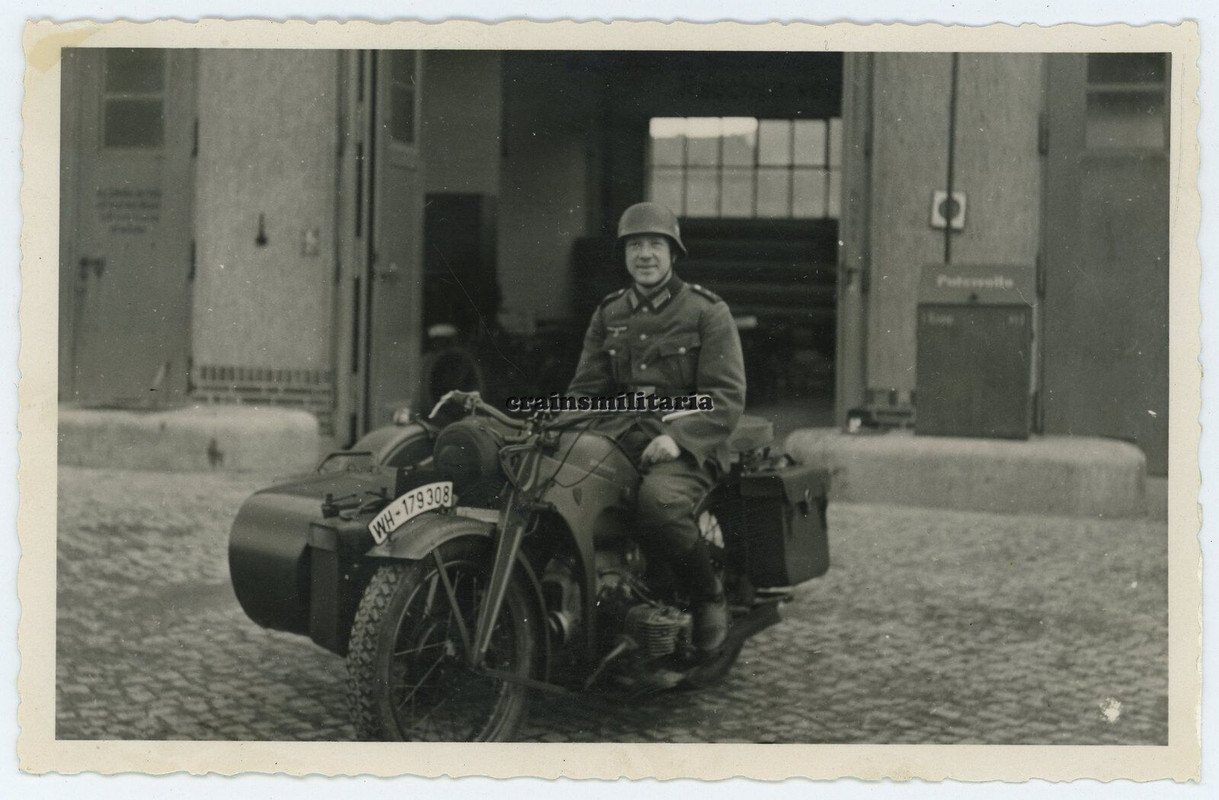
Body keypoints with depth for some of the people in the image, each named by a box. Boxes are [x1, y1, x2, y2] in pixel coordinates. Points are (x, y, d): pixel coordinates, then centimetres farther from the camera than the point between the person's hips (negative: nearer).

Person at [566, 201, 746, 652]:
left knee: (657, 503, -36)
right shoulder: (608, 315, 18)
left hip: (689, 448, -5)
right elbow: (585, 391, 17)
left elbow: (726, 397, -6)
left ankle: (710, 597, -10)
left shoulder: (708, 311, 3)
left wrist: (677, 438, -22)